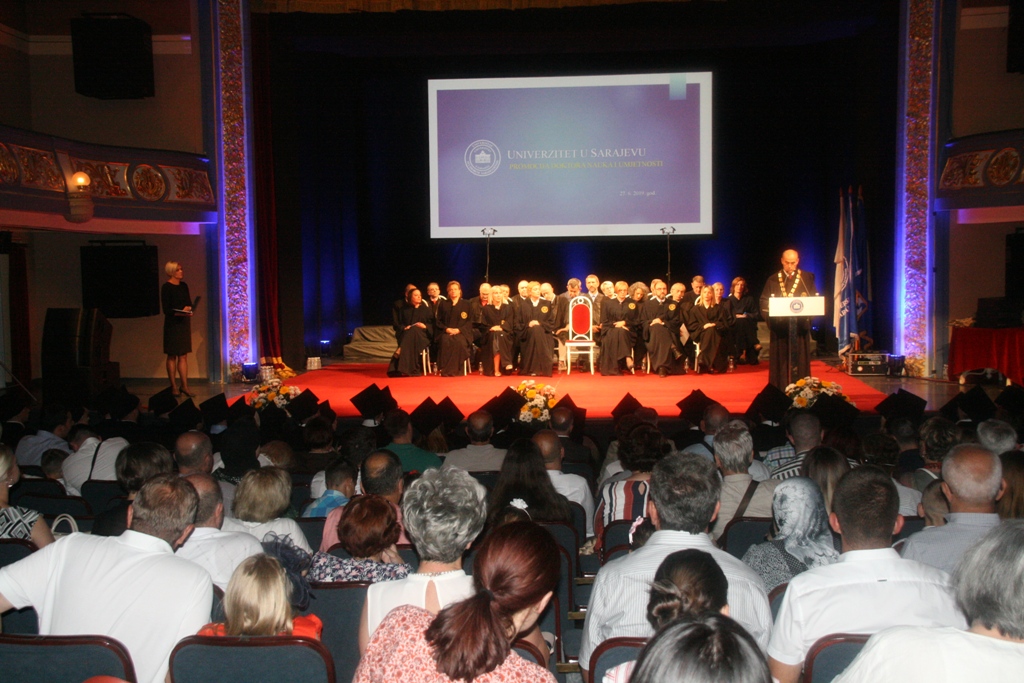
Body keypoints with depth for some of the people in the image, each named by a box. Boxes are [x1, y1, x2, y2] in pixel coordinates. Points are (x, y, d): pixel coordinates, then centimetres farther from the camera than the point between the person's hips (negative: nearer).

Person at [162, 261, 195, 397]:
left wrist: (188, 309, -8)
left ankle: (184, 385, 6)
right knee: (172, 356, 1)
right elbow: (166, 309, -12)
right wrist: (180, 313, -24)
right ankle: (173, 386, 6)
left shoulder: (184, 286, 11)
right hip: (172, 324, -6)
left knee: (184, 355, 4)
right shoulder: (166, 287, -8)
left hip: (184, 323, 6)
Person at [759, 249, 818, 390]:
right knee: (780, 361, 1)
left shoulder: (807, 278, 7)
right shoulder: (773, 280, 7)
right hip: (779, 327, 0)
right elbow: (764, 303, 4)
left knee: (799, 361, 2)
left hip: (800, 327, 0)